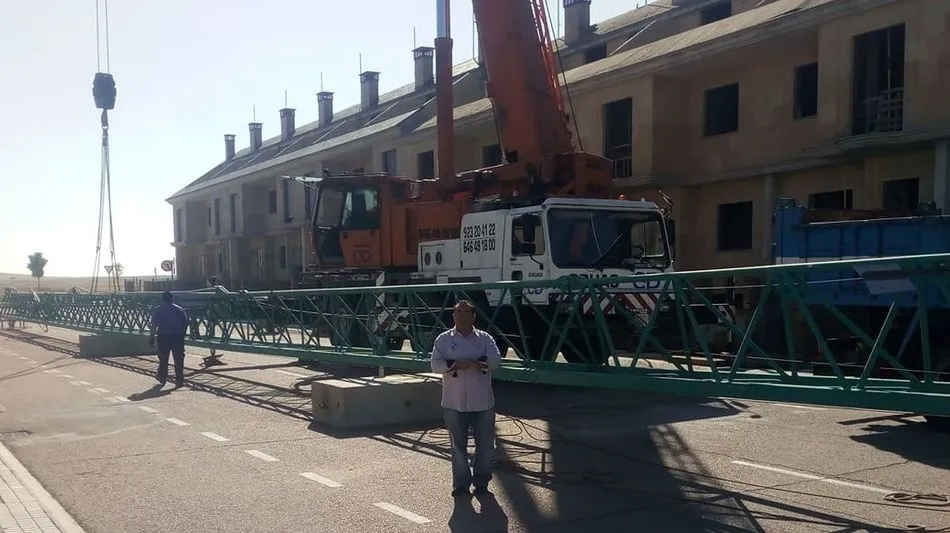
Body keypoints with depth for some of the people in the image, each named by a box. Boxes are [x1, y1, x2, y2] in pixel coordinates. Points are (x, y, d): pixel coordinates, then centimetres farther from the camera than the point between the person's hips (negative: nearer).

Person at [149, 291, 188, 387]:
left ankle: (162, 378, 23)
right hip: (178, 336, 0)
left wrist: (152, 337, -1)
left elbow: (154, 325, -5)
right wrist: (182, 335, 11)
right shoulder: (180, 309, 6)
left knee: (163, 359, 14)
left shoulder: (158, 310, 2)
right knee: (179, 359, 3)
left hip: (163, 336, 0)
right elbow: (185, 324, 2)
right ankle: (179, 380, 1)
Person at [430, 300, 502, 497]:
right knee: (458, 445, 8)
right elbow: (436, 364, -7)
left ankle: (481, 481, 24)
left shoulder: (485, 338, 5)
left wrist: (475, 363, -24)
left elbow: (495, 360, -9)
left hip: (482, 402, 1)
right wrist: (455, 365, -23)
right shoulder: (444, 339, 3)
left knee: (485, 444, 7)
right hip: (454, 403, 0)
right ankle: (461, 483, 21)